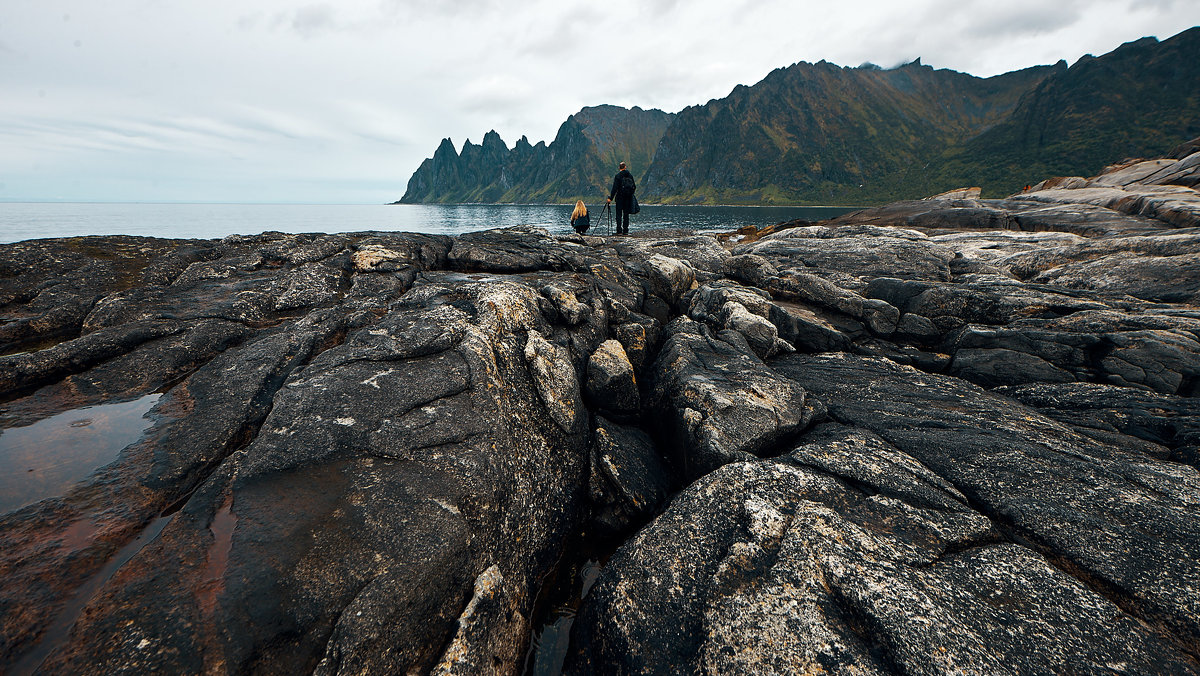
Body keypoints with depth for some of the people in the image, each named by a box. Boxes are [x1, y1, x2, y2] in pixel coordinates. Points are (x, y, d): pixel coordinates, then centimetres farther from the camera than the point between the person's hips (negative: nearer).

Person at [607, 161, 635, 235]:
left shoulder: (617, 176, -6)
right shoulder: (630, 175, 7)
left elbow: (615, 188, -12)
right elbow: (634, 187, 9)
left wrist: (610, 198, -11)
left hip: (620, 197, -4)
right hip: (628, 197, 4)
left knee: (619, 214, -1)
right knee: (626, 214, 7)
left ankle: (619, 231, -8)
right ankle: (625, 231, 5)